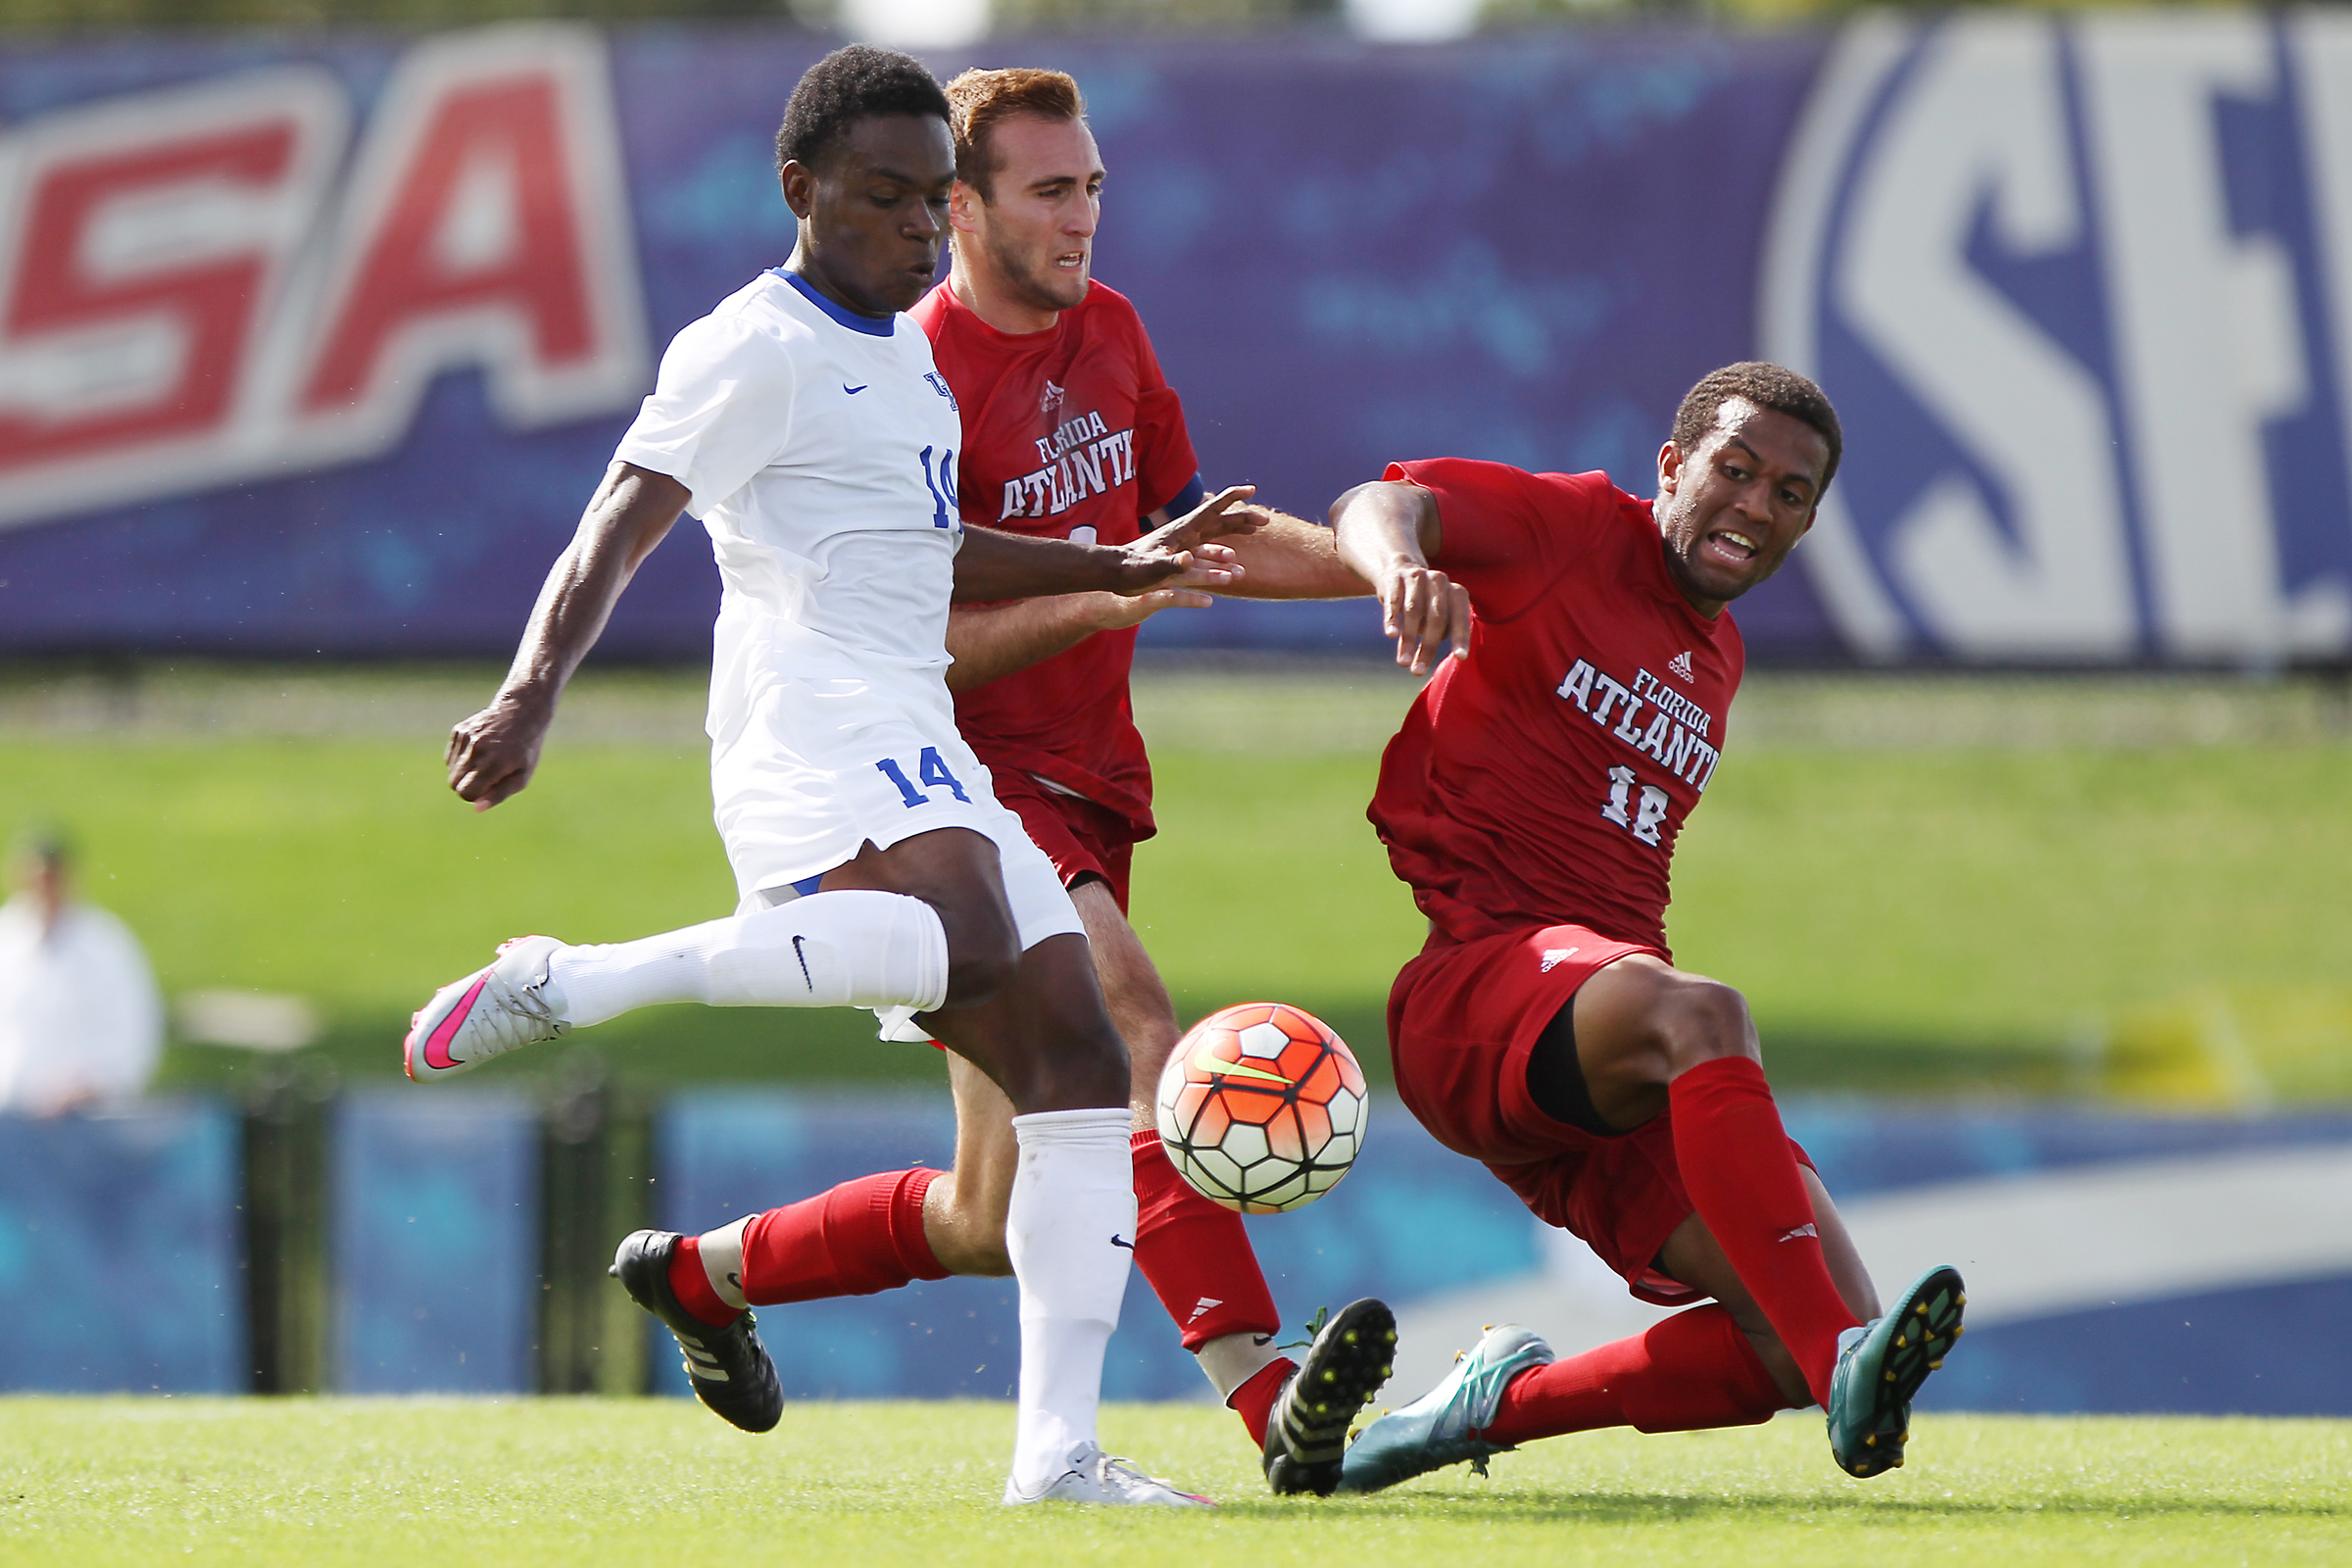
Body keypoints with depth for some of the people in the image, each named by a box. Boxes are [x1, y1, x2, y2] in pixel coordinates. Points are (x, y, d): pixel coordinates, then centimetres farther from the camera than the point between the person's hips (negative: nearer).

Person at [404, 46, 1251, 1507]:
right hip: (814, 731, -9)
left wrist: (1122, 568, 39)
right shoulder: (755, 351, -4)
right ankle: (562, 987, -27)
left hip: (927, 755, 9)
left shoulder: (908, 349, 24)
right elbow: (619, 532, -15)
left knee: (1080, 1066, 0)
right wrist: (533, 695, -31)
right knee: (963, 941, -38)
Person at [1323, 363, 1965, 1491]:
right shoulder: (1576, 531, 4)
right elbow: (1374, 505, -14)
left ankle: (1506, 1400, 7)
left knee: (1808, 1342, -11)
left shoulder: (1717, 662, 25)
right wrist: (1400, 562, -38)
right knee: (1702, 1015, -40)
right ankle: (1848, 1373, -50)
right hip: (1469, 987, -7)